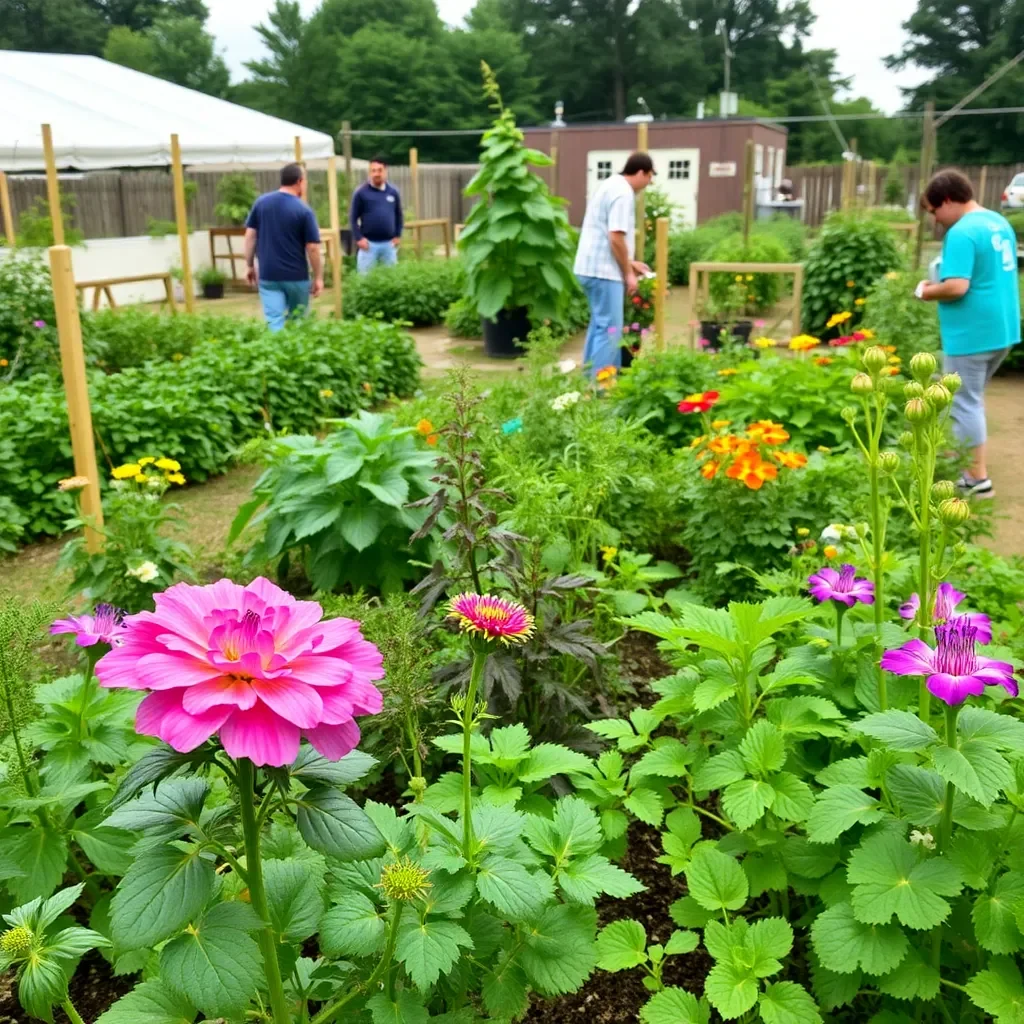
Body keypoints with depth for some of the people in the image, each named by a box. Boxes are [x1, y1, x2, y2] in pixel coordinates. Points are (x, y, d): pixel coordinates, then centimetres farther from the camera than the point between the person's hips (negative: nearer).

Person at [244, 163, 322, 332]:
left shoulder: (261, 202, 3)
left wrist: (249, 265, 13)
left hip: (268, 275, 2)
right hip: (296, 276, -2)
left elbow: (250, 236, 5)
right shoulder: (304, 210, -9)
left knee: (274, 322, 0)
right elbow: (313, 248, -10)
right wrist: (318, 277, -1)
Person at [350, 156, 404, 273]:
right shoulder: (361, 192, -5)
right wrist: (359, 238, -12)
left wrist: (398, 235, 6)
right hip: (369, 243, -4)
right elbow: (353, 218, -4)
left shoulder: (393, 192, 6)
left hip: (389, 243, 4)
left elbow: (398, 215, 14)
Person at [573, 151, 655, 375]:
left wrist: (629, 263, 25)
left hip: (593, 267, 10)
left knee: (600, 324, 16)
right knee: (609, 328, -6)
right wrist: (628, 272, -12)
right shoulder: (623, 193, -14)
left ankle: (591, 379, 22)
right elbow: (616, 238, -21)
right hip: (604, 270, -10)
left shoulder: (612, 185, 18)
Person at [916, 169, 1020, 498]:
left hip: (972, 334, -9)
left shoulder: (962, 233, -19)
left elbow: (956, 287, -27)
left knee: (965, 403, 1)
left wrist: (927, 291, -8)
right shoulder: (1000, 223, 11)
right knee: (971, 398, 22)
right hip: (1001, 329, 9)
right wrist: (940, 284, 15)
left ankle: (978, 478, 6)